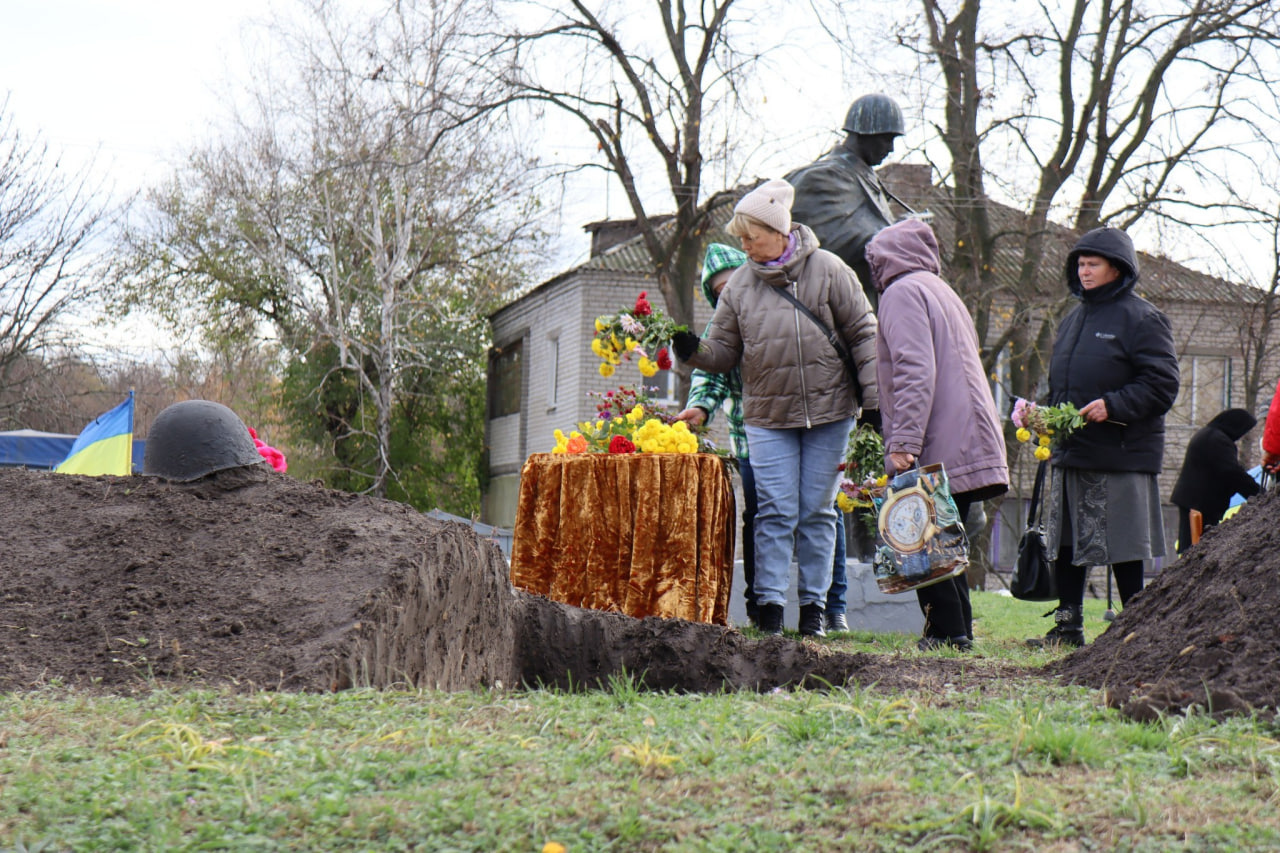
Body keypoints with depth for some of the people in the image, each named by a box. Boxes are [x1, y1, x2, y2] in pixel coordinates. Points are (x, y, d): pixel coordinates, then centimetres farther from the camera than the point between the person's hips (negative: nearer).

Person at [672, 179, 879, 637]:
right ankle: (770, 605, -3)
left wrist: (872, 397, -3)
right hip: (768, 415, 1)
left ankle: (813, 605, 12)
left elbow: (862, 333, 1)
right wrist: (693, 351, -14)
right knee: (775, 511, -5)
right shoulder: (740, 283, 4)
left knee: (817, 510, 4)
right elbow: (724, 353, 7)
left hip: (828, 410, -1)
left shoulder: (827, 269, -3)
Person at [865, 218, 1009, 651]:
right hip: (967, 445, 9)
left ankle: (947, 631, -9)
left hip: (937, 451, -9)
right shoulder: (942, 291, 24)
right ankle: (959, 629, 11)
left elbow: (915, 372, -18)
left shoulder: (903, 292, -5)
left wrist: (903, 442, -22)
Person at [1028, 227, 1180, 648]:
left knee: (1123, 550, -2)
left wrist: (1113, 406, -21)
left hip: (1121, 455, -8)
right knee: (1064, 544, 9)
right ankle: (1067, 626, 17)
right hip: (1069, 452, 8)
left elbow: (1162, 386, -10)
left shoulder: (1141, 319, -6)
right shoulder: (1072, 320, 18)